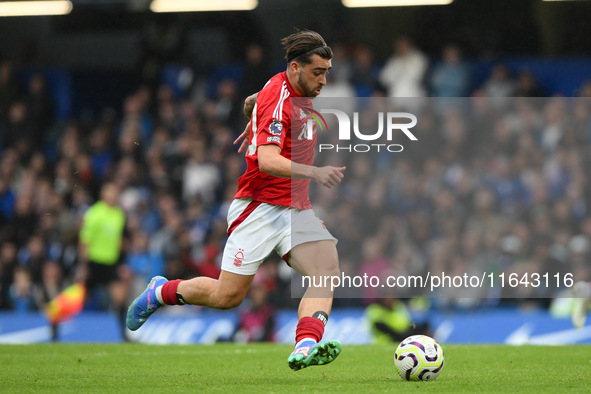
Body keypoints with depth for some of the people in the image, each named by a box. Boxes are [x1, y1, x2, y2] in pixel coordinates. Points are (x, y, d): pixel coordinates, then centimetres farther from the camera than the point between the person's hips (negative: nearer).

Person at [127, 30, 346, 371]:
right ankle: (161, 292, 24)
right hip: (260, 208, -8)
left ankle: (306, 348, -37)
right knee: (227, 296, -3)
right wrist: (315, 172, -41)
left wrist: (253, 126, 46)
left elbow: (255, 101, 33)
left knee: (328, 268, -19)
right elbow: (267, 161, -32)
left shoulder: (298, 91, 9)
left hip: (296, 210, 8)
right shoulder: (277, 99, -19)